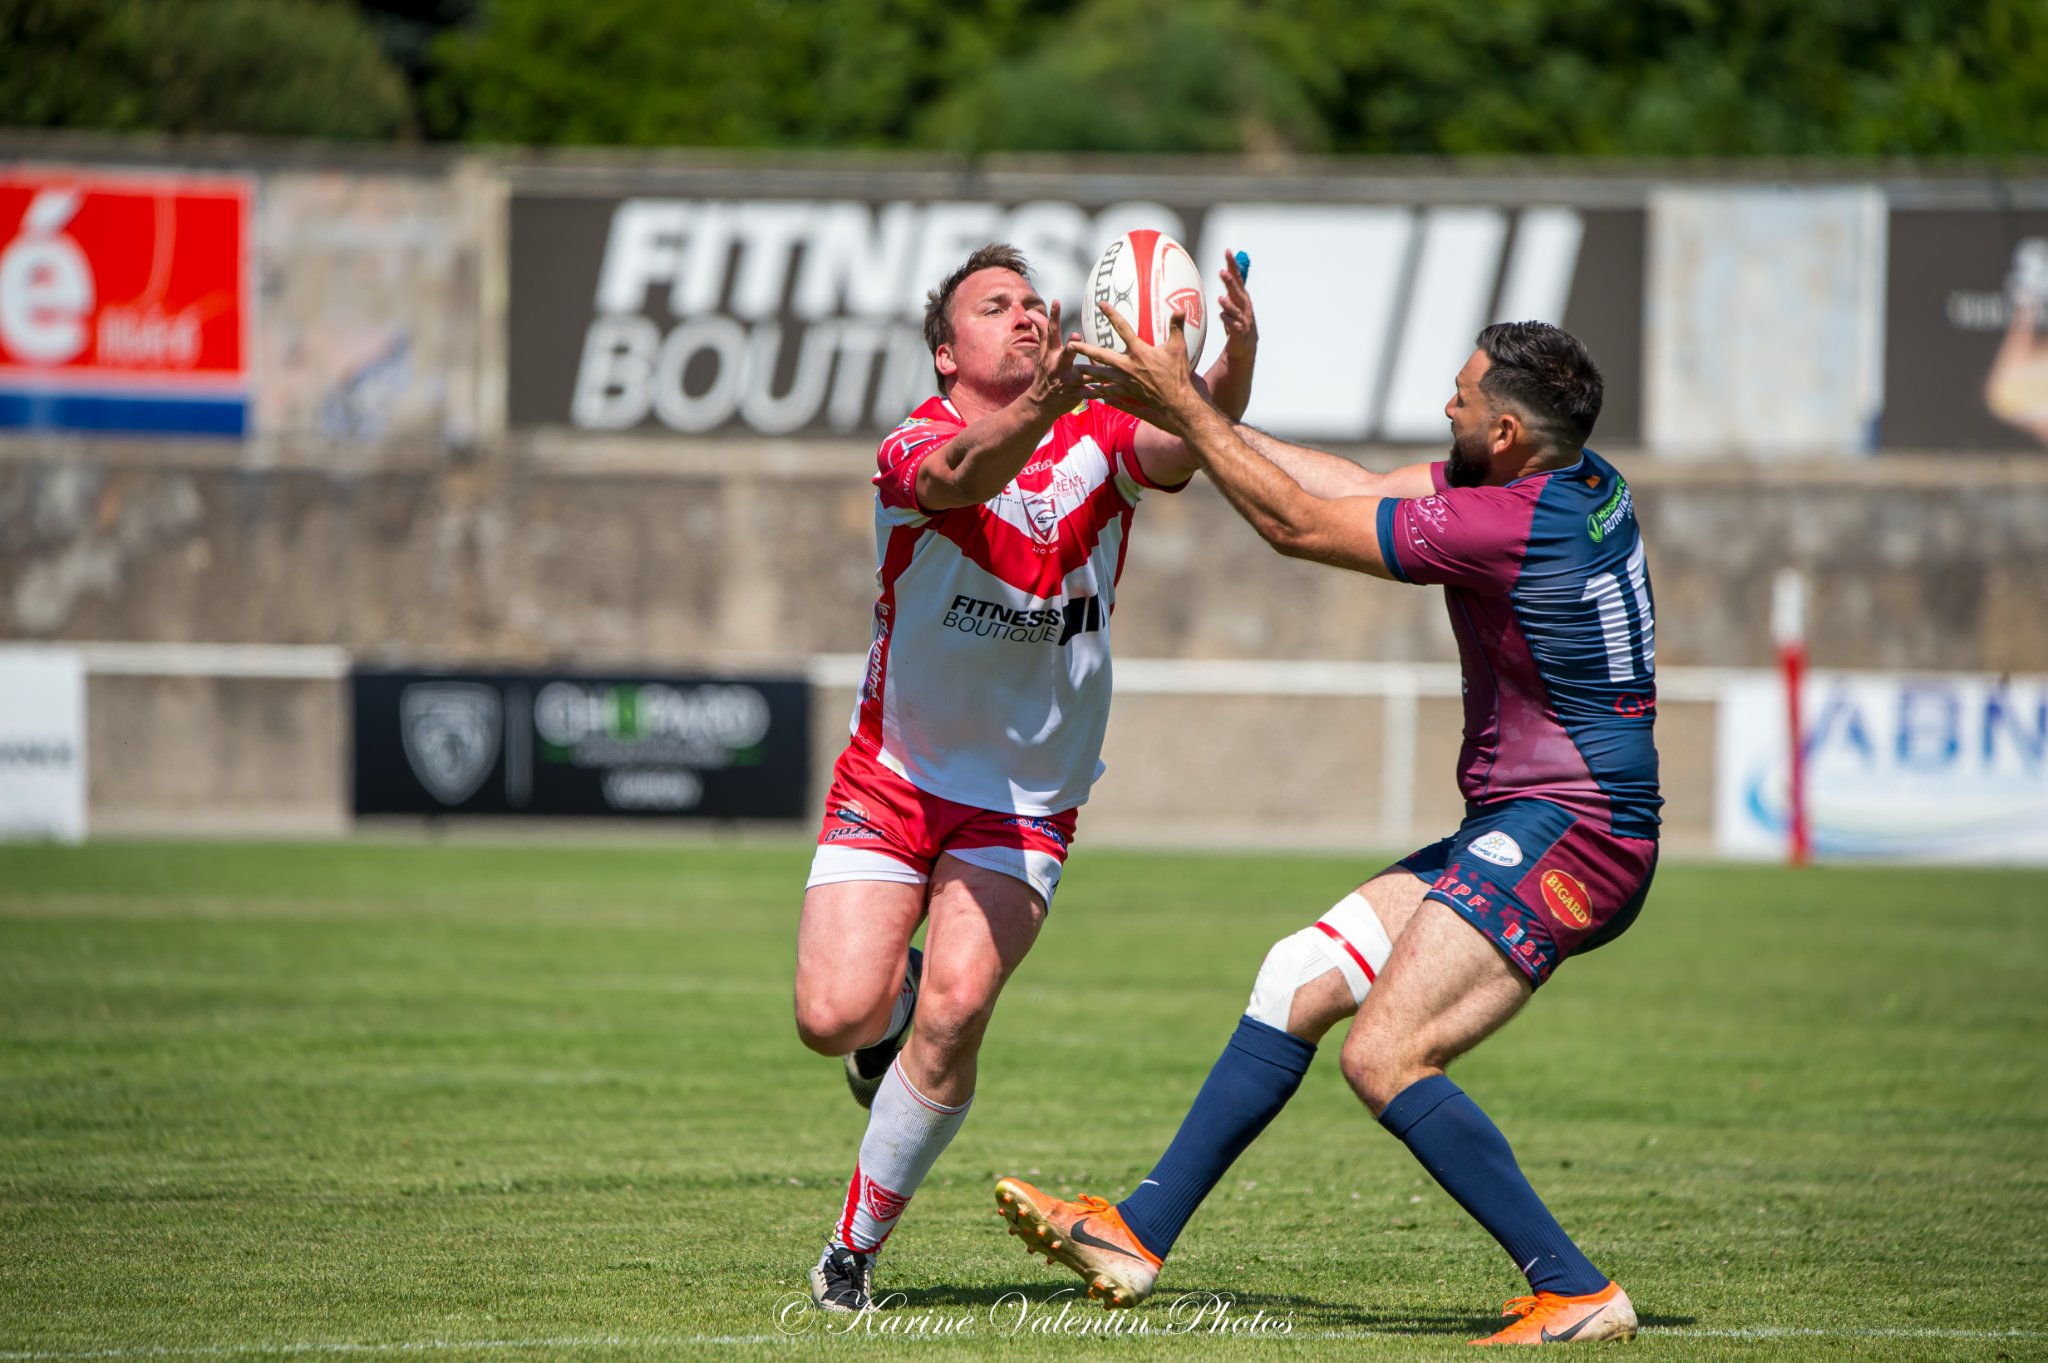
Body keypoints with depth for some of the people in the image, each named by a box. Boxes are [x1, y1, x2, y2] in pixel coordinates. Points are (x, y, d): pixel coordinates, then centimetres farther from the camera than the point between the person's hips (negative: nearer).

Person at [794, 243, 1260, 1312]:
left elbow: (1184, 445, -26)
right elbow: (960, 475, -39)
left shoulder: (1096, 436, -5)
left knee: (958, 1004, -19)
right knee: (834, 1017, -14)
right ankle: (894, 1000, 27)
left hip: (1026, 802, 1)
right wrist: (1036, 411, -61)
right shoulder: (913, 450, -15)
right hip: (894, 779, -1)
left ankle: (857, 1245, 0)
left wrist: (1235, 361, -48)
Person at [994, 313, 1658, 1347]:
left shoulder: (1509, 524, -21)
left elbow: (1298, 523, -12)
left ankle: (1578, 1295, -14)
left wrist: (1184, 407, -4)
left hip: (1563, 836, -10)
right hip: (1514, 833, 10)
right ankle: (1139, 1233, 10)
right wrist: (1194, 413, 16)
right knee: (1298, 977, 8)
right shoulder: (1585, 483, 8)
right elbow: (1359, 490, 16)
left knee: (1385, 1057, -17)